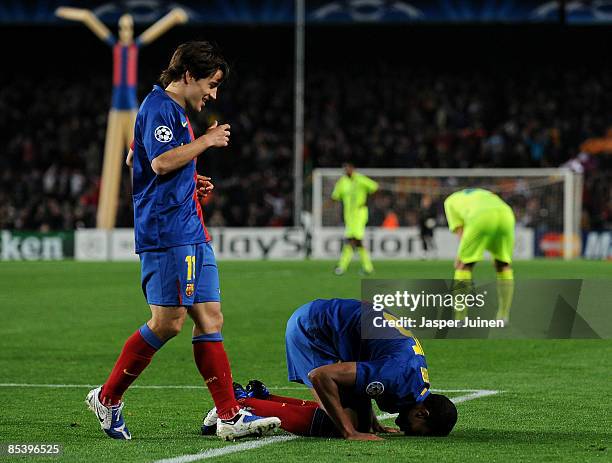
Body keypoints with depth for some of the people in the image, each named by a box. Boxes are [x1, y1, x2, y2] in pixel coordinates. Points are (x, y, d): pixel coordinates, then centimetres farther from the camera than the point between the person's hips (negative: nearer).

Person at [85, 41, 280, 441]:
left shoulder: (176, 111, 22)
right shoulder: (158, 108, -9)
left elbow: (147, 165, 32)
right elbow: (161, 162, -21)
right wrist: (206, 141, -10)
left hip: (191, 231, 10)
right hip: (166, 231, -10)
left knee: (210, 319, 4)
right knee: (168, 322, -11)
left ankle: (230, 416, 1)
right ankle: (108, 398, 2)